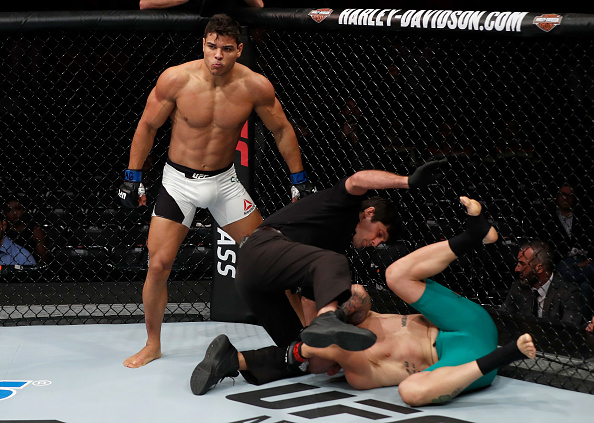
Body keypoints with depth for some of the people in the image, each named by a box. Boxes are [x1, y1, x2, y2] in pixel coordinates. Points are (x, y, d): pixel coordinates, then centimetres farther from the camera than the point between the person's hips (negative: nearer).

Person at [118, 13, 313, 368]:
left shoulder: (255, 86, -15)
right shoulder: (177, 79, -19)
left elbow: (282, 130, 2)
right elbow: (148, 126, -5)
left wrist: (299, 180, 6)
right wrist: (133, 178, -2)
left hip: (224, 180, 2)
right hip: (180, 181, -2)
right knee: (159, 264, -9)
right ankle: (153, 345, 11)